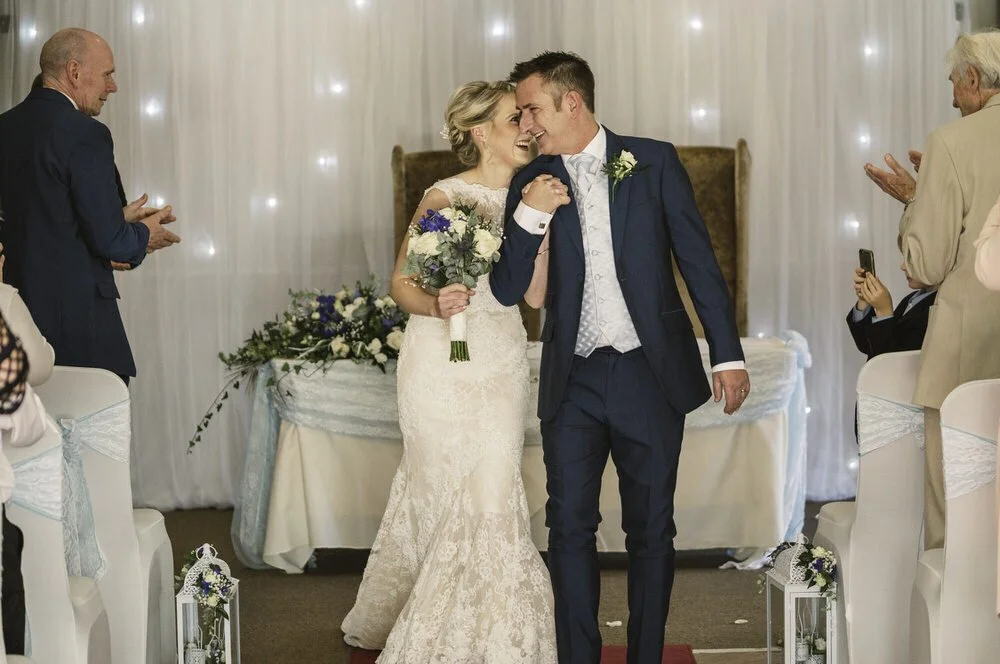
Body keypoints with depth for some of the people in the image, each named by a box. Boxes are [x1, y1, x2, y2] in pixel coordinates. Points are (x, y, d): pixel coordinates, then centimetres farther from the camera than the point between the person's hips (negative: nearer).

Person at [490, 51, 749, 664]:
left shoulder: (654, 162, 0)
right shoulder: (532, 183, 6)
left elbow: (698, 259, 2)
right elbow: (508, 290, 2)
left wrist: (728, 354, -2)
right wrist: (529, 218, -14)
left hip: (651, 375, -1)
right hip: (573, 379, 2)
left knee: (651, 530, 6)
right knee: (570, 526, 0)